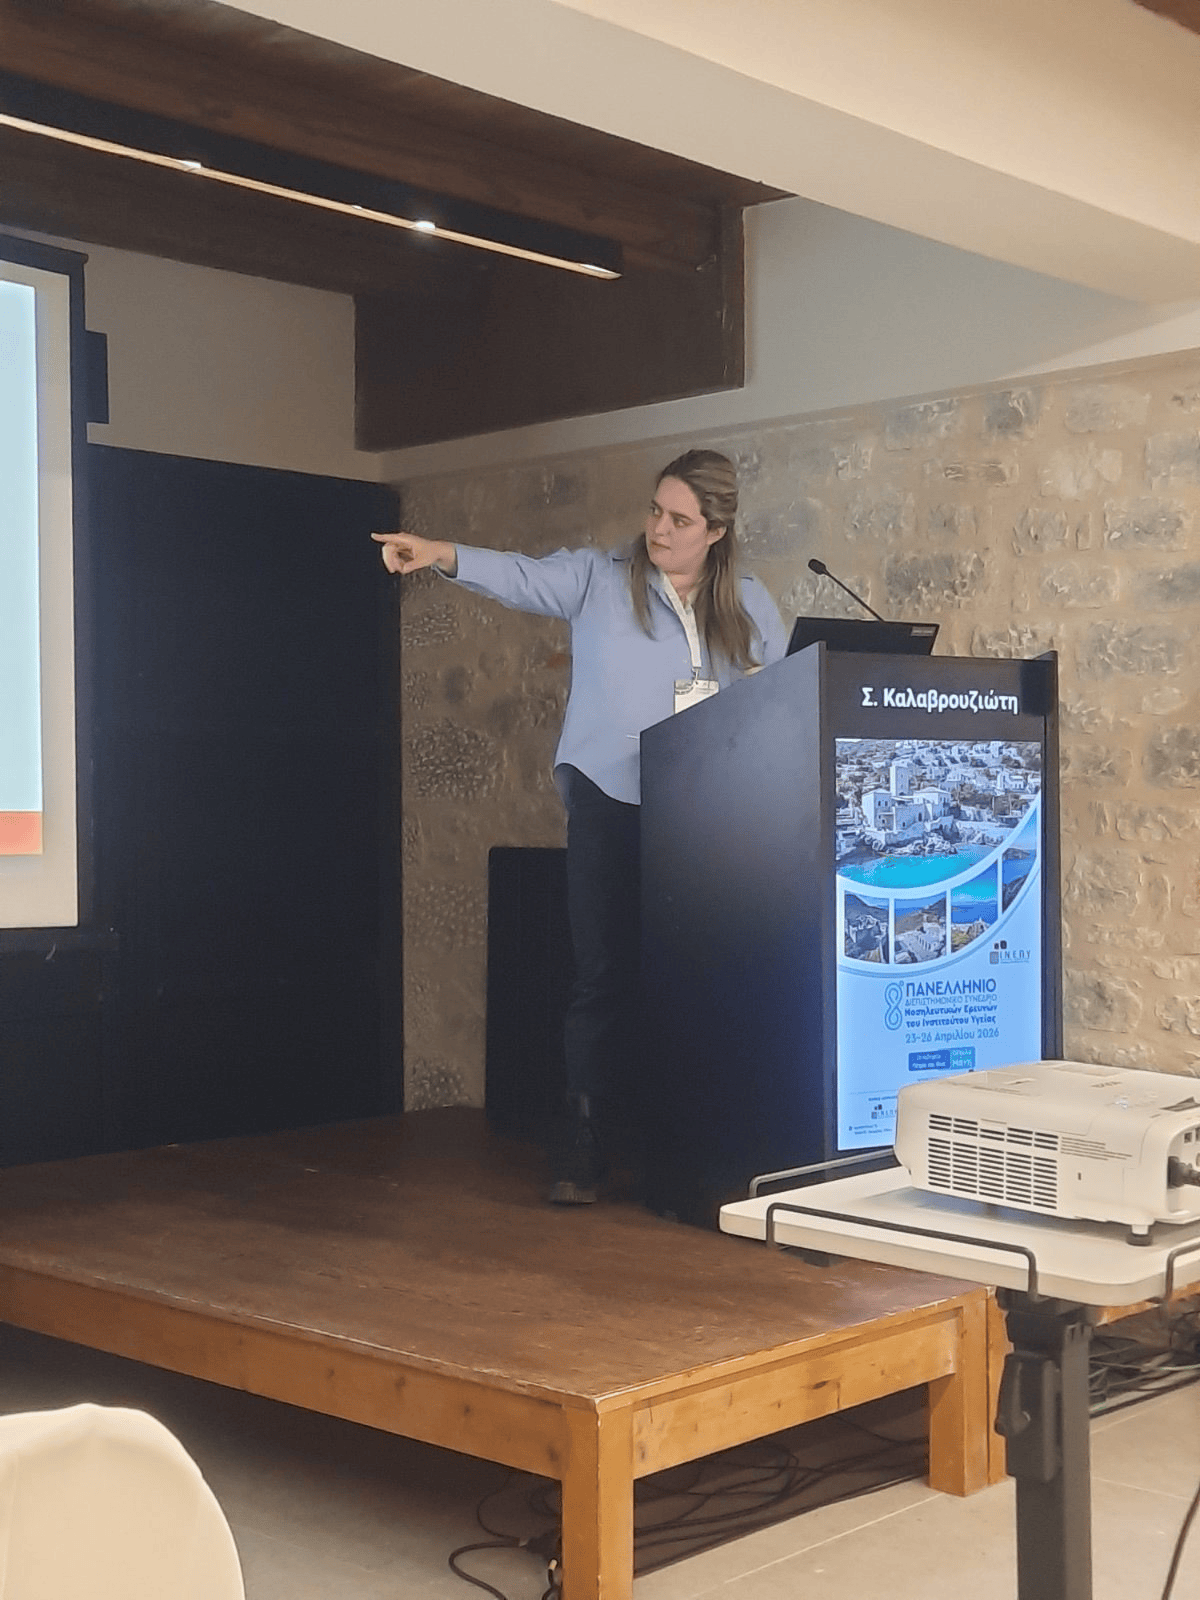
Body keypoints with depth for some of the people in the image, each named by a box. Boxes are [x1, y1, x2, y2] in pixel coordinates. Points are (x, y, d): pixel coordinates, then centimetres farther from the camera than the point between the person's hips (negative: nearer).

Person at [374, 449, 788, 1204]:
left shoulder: (750, 604, 11)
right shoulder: (599, 578, 2)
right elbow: (523, 576, -14)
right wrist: (443, 554, -29)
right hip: (612, 807, -2)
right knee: (605, 976, -3)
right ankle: (586, 1143, 3)